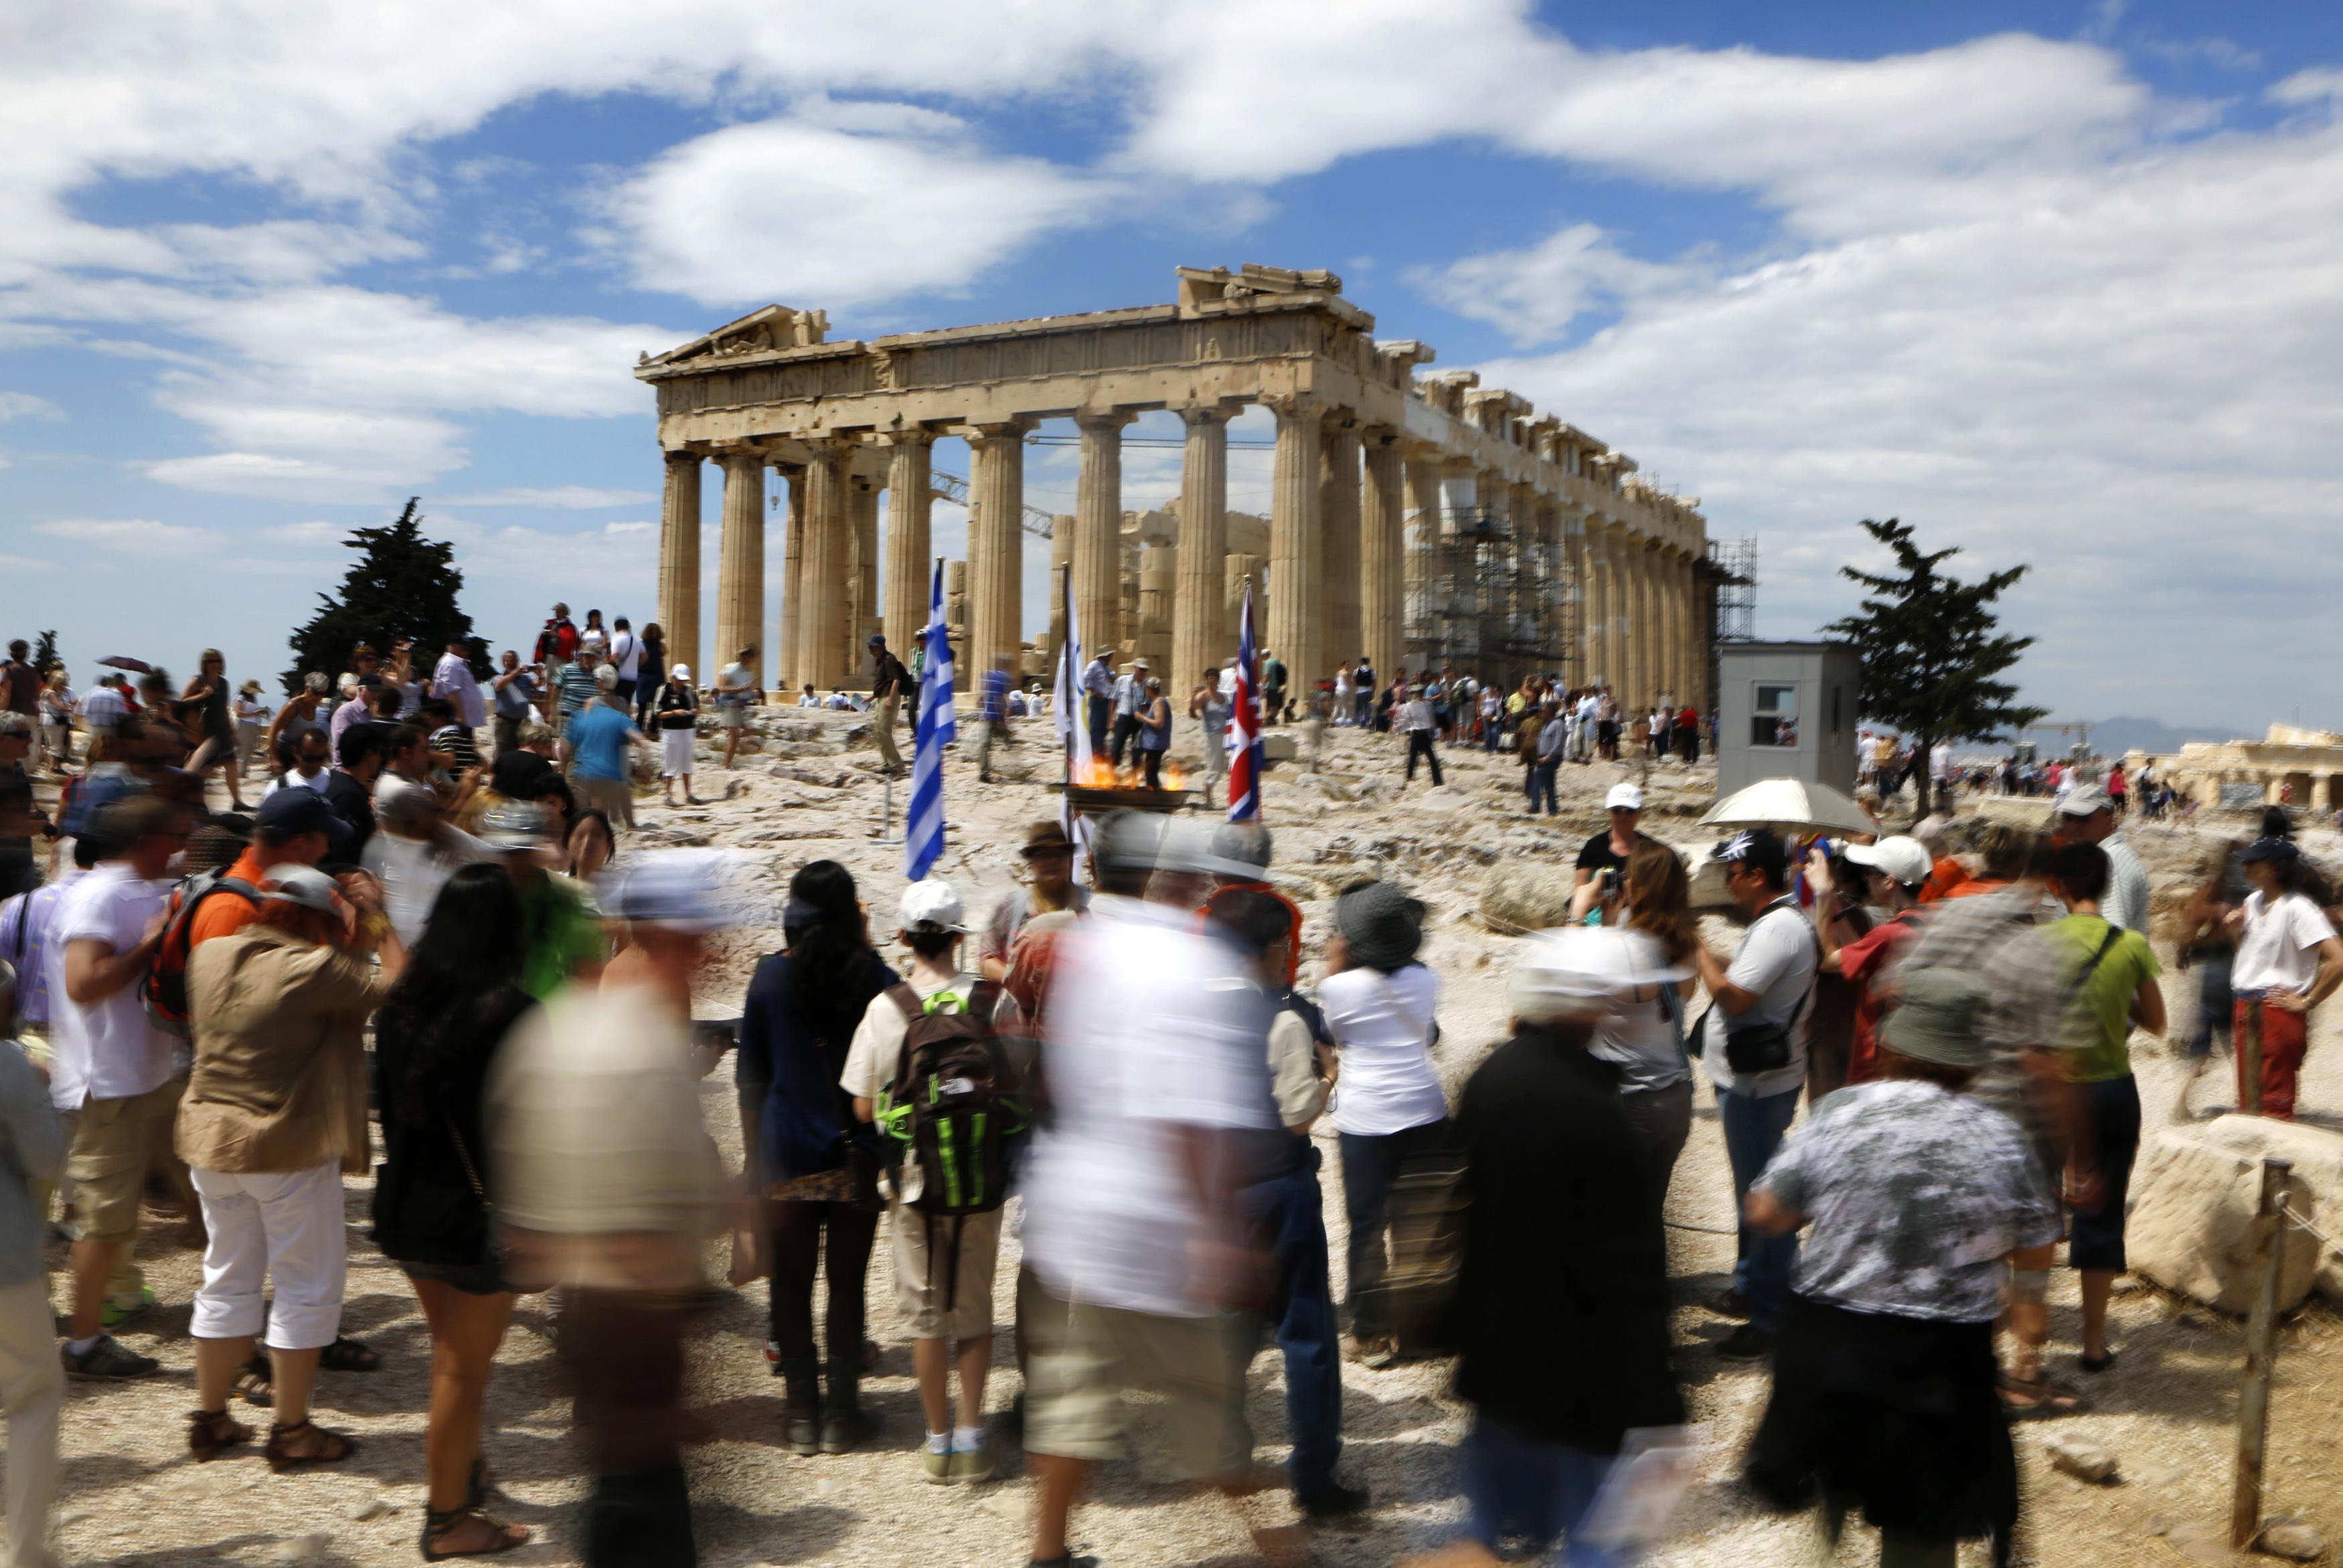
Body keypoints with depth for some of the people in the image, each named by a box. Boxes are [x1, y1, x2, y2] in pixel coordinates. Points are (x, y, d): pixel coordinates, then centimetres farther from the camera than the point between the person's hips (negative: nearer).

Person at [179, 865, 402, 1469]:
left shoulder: (210, 955, 2)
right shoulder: (314, 971, -20)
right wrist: (378, 921, -5)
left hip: (209, 1137, 7)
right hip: (288, 1149, -7)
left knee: (227, 1278, 20)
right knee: (307, 1284, 6)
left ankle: (209, 1417, 29)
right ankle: (291, 1429, 12)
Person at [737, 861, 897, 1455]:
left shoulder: (771, 976, -2)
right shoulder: (875, 977, -5)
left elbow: (750, 1076, 4)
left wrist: (753, 1154, 11)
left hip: (788, 1150, 1)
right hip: (857, 1152, 0)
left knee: (792, 1282, 9)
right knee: (847, 1281, 7)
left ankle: (801, 1412, 15)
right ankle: (842, 1411, 13)